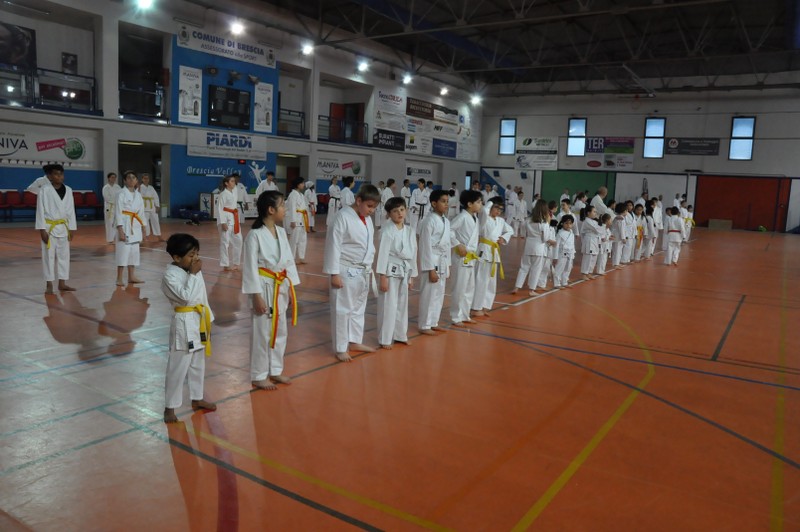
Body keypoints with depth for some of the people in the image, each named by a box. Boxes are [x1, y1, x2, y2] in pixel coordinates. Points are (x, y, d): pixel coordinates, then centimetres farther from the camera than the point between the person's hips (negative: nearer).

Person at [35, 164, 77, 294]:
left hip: (63, 227, 5)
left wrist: (72, 228, 5)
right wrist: (42, 230, -13)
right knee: (49, 255, 1)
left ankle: (62, 283, 18)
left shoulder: (68, 190, 5)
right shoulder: (44, 190, -8)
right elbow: (40, 211, -8)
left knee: (64, 255, 9)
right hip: (49, 227, -5)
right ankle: (49, 284, 8)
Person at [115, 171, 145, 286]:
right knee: (123, 250, -8)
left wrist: (142, 227, 13)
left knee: (134, 251, 11)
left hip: (135, 226, 7)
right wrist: (120, 230, -18)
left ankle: (131, 277, 21)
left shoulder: (138, 195, 12)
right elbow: (118, 213, -12)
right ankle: (119, 279, -2)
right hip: (125, 225, -7)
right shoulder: (121, 194, -8)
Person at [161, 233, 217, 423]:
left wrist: (207, 317, 16)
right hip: (184, 323, -8)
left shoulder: (194, 270, 7)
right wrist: (193, 274, -21)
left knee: (198, 364, 19)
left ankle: (197, 399, 34)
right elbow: (186, 297, -26)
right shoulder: (170, 275, -16)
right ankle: (170, 407, 10)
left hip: (199, 320, 8)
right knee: (178, 367, -2)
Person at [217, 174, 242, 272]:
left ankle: (235, 263, 24)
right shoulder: (223, 194, -11)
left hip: (234, 220, 9)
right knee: (225, 242, -3)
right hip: (226, 220, -9)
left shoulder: (234, 192, 13)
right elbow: (220, 209, -15)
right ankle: (225, 265, 2)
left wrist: (238, 221, 16)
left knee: (237, 241, 12)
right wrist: (223, 223, -20)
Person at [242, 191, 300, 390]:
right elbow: (251, 267, -15)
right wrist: (257, 296, -17)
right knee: (262, 332, 3)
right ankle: (258, 376, 17)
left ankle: (275, 370, 31)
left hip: (281, 287, 7)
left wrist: (290, 288, 9)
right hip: (265, 288, -7)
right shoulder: (255, 235, -16)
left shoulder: (281, 232, 6)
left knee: (280, 330, 15)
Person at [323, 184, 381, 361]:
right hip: (346, 271, -8)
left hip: (362, 271, 8)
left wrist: (369, 269, 17)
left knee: (358, 308, 18)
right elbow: (334, 246, -17)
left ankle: (355, 341, 33)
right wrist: (334, 273, -18)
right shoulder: (343, 217, -16)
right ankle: (340, 348, 13)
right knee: (342, 310, 1)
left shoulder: (367, 219, 8)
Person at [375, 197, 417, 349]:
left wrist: (412, 276, 12)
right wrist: (382, 277, -17)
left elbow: (413, 253, 11)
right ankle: (385, 339, 11)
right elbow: (382, 253, -15)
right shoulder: (387, 231, -13)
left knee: (402, 305, 16)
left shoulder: (409, 230, 5)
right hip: (390, 270, -6)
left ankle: (400, 335, 31)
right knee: (388, 306, -1)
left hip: (404, 271, 7)